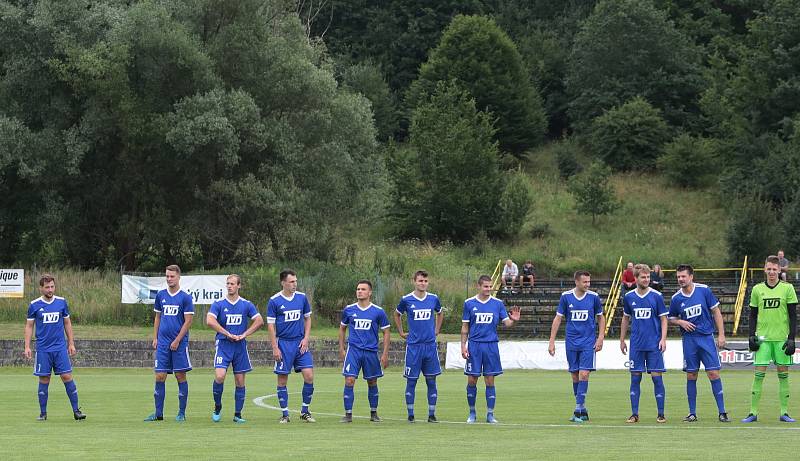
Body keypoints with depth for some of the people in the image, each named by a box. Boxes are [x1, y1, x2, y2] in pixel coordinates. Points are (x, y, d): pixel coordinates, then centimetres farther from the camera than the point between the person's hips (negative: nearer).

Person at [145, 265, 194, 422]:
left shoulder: (185, 297, -4)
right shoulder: (160, 295, 9)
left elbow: (188, 321, -6)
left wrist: (177, 340, -12)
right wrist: (155, 338, 8)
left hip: (179, 343, -4)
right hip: (163, 343, 4)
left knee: (180, 376, 0)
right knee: (160, 377, 1)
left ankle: (182, 413, 7)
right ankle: (158, 413, 5)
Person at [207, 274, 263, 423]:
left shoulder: (246, 305, 5)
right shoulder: (218, 304, 0)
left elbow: (259, 321, 1)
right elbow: (210, 321, -13)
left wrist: (243, 335, -8)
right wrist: (228, 334, -16)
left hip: (240, 346, 2)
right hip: (223, 344, -2)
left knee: (240, 382, 3)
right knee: (219, 376, -19)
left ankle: (237, 414, 12)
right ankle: (217, 407, 2)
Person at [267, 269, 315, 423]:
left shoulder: (302, 297, 5)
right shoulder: (274, 301, -5)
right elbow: (270, 325, -3)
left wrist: (306, 338, 1)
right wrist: (275, 348, -8)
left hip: (300, 343, 3)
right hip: (283, 343, -3)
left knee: (309, 375, -7)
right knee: (282, 380, 0)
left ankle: (305, 412, 7)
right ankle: (285, 414, 10)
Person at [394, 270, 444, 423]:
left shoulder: (434, 299, 4)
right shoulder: (406, 300, -3)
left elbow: (440, 314, 24)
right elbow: (397, 314, 16)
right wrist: (401, 333, 12)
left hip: (430, 344, 2)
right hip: (413, 345, -2)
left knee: (431, 380, 3)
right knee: (411, 381, 0)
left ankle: (431, 414, 7)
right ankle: (410, 414, 6)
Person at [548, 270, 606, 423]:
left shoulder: (594, 297, -2)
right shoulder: (566, 297, -2)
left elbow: (601, 318, 9)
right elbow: (558, 318, 3)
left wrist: (600, 338, -1)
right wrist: (552, 341, 0)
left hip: (588, 342, -2)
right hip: (571, 343, 2)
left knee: (584, 374, -12)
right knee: (575, 376, 6)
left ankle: (578, 410, -11)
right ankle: (583, 410, 17)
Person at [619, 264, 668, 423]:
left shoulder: (656, 296, -3)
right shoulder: (628, 297, 5)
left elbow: (664, 319, 0)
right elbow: (626, 319, 16)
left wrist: (663, 339, -11)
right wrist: (622, 340, 16)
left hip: (654, 345, -2)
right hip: (636, 345, 2)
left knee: (657, 377, -3)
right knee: (635, 378, 3)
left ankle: (661, 414, 3)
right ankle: (634, 414, 8)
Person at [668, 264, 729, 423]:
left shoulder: (704, 290, -3)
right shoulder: (676, 298, 2)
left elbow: (716, 311, 2)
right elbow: (671, 318, 15)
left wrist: (721, 334, -2)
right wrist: (681, 322, -8)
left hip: (707, 338, -2)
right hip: (689, 340, 2)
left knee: (714, 373, -6)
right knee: (691, 376, 4)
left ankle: (722, 412, -3)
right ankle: (692, 413, 12)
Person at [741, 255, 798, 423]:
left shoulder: (787, 288, 1)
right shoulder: (757, 289, 6)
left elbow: (793, 316, 1)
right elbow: (753, 315, 12)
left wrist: (791, 338, -5)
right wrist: (752, 336, 2)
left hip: (782, 338, -1)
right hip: (763, 338, 1)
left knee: (783, 374, 1)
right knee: (759, 374, -4)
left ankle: (784, 412, 8)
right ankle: (753, 412, -2)